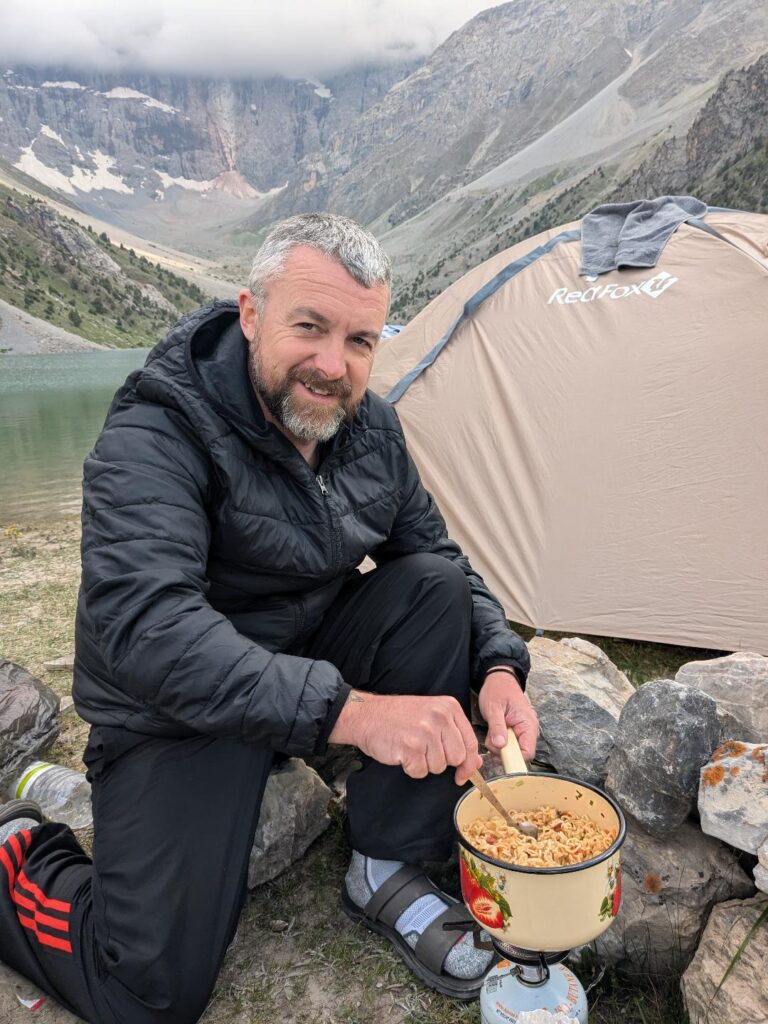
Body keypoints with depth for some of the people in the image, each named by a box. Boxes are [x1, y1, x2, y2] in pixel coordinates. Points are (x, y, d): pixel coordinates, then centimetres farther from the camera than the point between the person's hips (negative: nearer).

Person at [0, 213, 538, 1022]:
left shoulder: (370, 426, -3)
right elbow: (142, 626, -37)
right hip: (182, 711, -5)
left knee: (436, 585, -17)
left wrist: (497, 664, -16)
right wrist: (347, 710, -45)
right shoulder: (155, 434, -24)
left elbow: (438, 553, 2)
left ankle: (386, 871, -4)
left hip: (315, 656, 6)